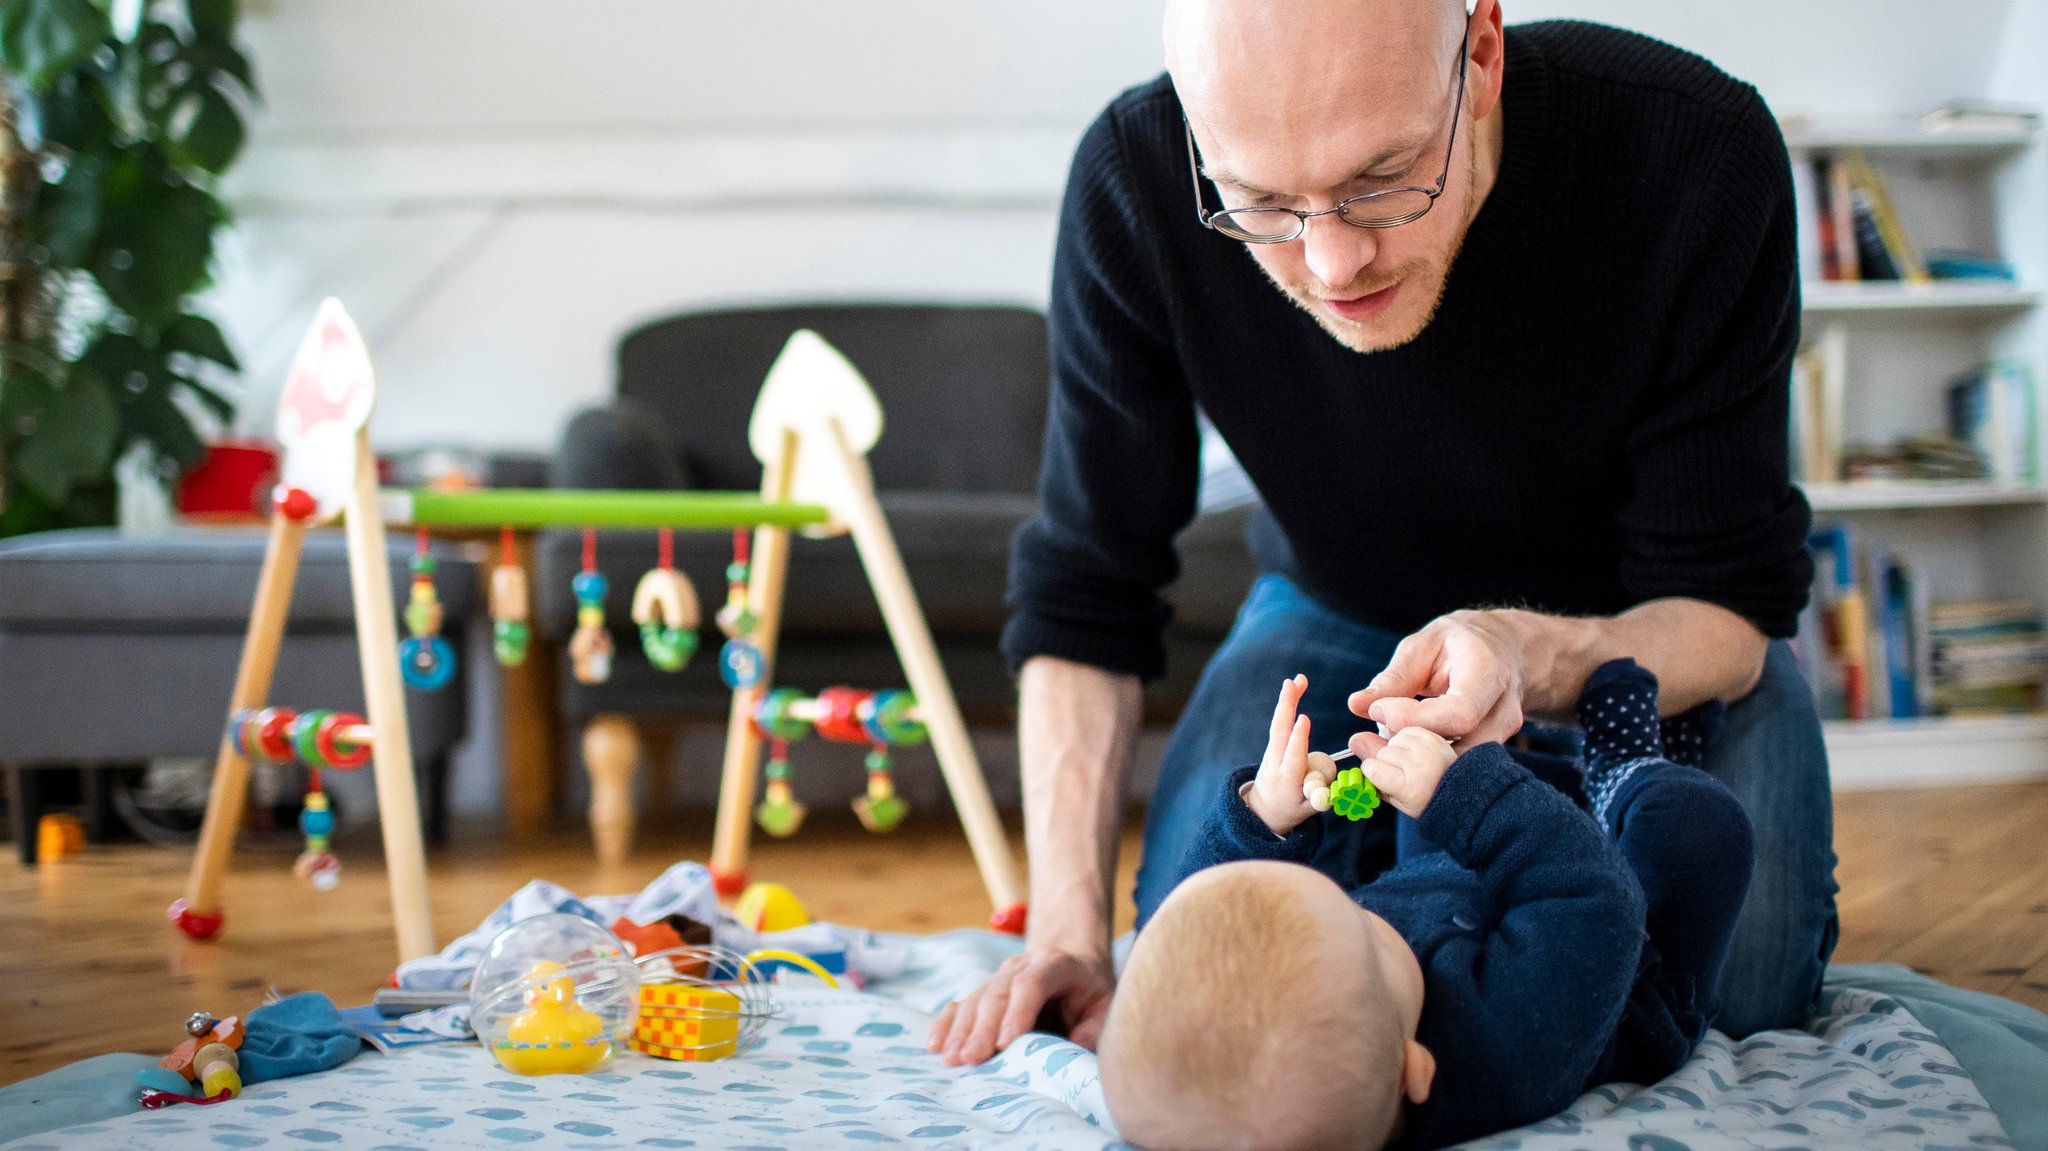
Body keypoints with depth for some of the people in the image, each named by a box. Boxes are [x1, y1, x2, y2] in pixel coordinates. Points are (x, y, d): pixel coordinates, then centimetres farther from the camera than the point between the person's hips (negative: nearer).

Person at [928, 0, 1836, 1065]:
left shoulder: (1696, 152, -34)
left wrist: (1531, 656, -49)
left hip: (1646, 624, -1)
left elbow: (1728, 609, -26)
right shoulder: (1135, 181, -29)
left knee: (1736, 979, -25)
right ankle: (1392, 863, 15)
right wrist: (1068, 932, -28)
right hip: (1336, 613, 1)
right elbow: (1082, 590, -18)